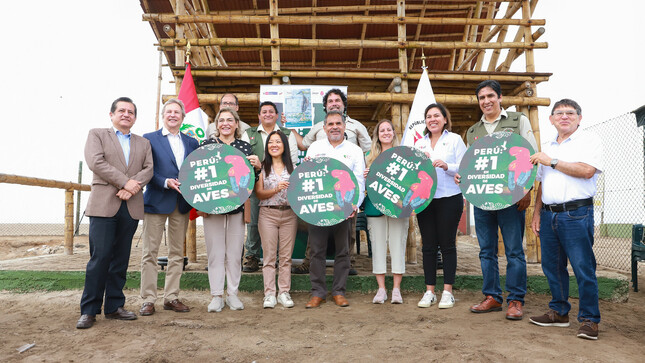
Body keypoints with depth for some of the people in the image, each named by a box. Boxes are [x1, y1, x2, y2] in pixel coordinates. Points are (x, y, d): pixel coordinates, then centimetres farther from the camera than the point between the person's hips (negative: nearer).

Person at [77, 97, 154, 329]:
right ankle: (89, 310, 4)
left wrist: (131, 188, -13)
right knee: (100, 257, -6)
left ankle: (114, 306, 15)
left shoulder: (143, 143, 19)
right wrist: (124, 182, -13)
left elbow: (148, 170, 5)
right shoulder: (97, 135, 11)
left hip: (131, 206, 3)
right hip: (104, 204, -3)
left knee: (121, 258, 7)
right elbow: (96, 162, -6)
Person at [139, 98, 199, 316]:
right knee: (150, 253, 0)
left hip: (182, 203, 4)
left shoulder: (191, 142, 14)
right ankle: (148, 299, 9)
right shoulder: (149, 139, 4)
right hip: (157, 201, -4)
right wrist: (166, 182, -18)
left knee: (177, 253, 8)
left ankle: (171, 297, 18)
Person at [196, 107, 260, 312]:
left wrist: (257, 164, -9)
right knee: (215, 252, 4)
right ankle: (217, 295, 15)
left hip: (237, 206, 1)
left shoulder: (245, 146, 9)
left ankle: (233, 293, 20)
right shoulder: (208, 144, 4)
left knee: (235, 253, 7)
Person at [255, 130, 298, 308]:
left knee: (286, 256, 4)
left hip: (289, 214, 2)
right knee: (269, 256, -1)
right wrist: (276, 189, -15)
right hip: (268, 214, -1)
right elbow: (258, 193, -1)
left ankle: (284, 292, 12)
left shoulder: (292, 167, 11)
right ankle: (269, 294, 5)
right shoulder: (262, 167, 5)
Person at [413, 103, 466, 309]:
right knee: (428, 246, 5)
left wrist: (447, 166, -20)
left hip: (449, 198, -3)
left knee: (447, 244, 0)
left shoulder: (455, 139, 5)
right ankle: (429, 292, 14)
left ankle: (448, 292, 10)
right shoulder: (419, 143, 16)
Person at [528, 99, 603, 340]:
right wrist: (537, 214, 15)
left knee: (583, 267, -4)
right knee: (552, 266, 10)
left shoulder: (589, 140, 1)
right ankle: (559, 313, 23)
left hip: (576, 214, -6)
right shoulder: (546, 147, 20)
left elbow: (587, 170, -17)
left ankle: (589, 319, 7)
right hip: (549, 214, 6)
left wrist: (551, 162, -10)